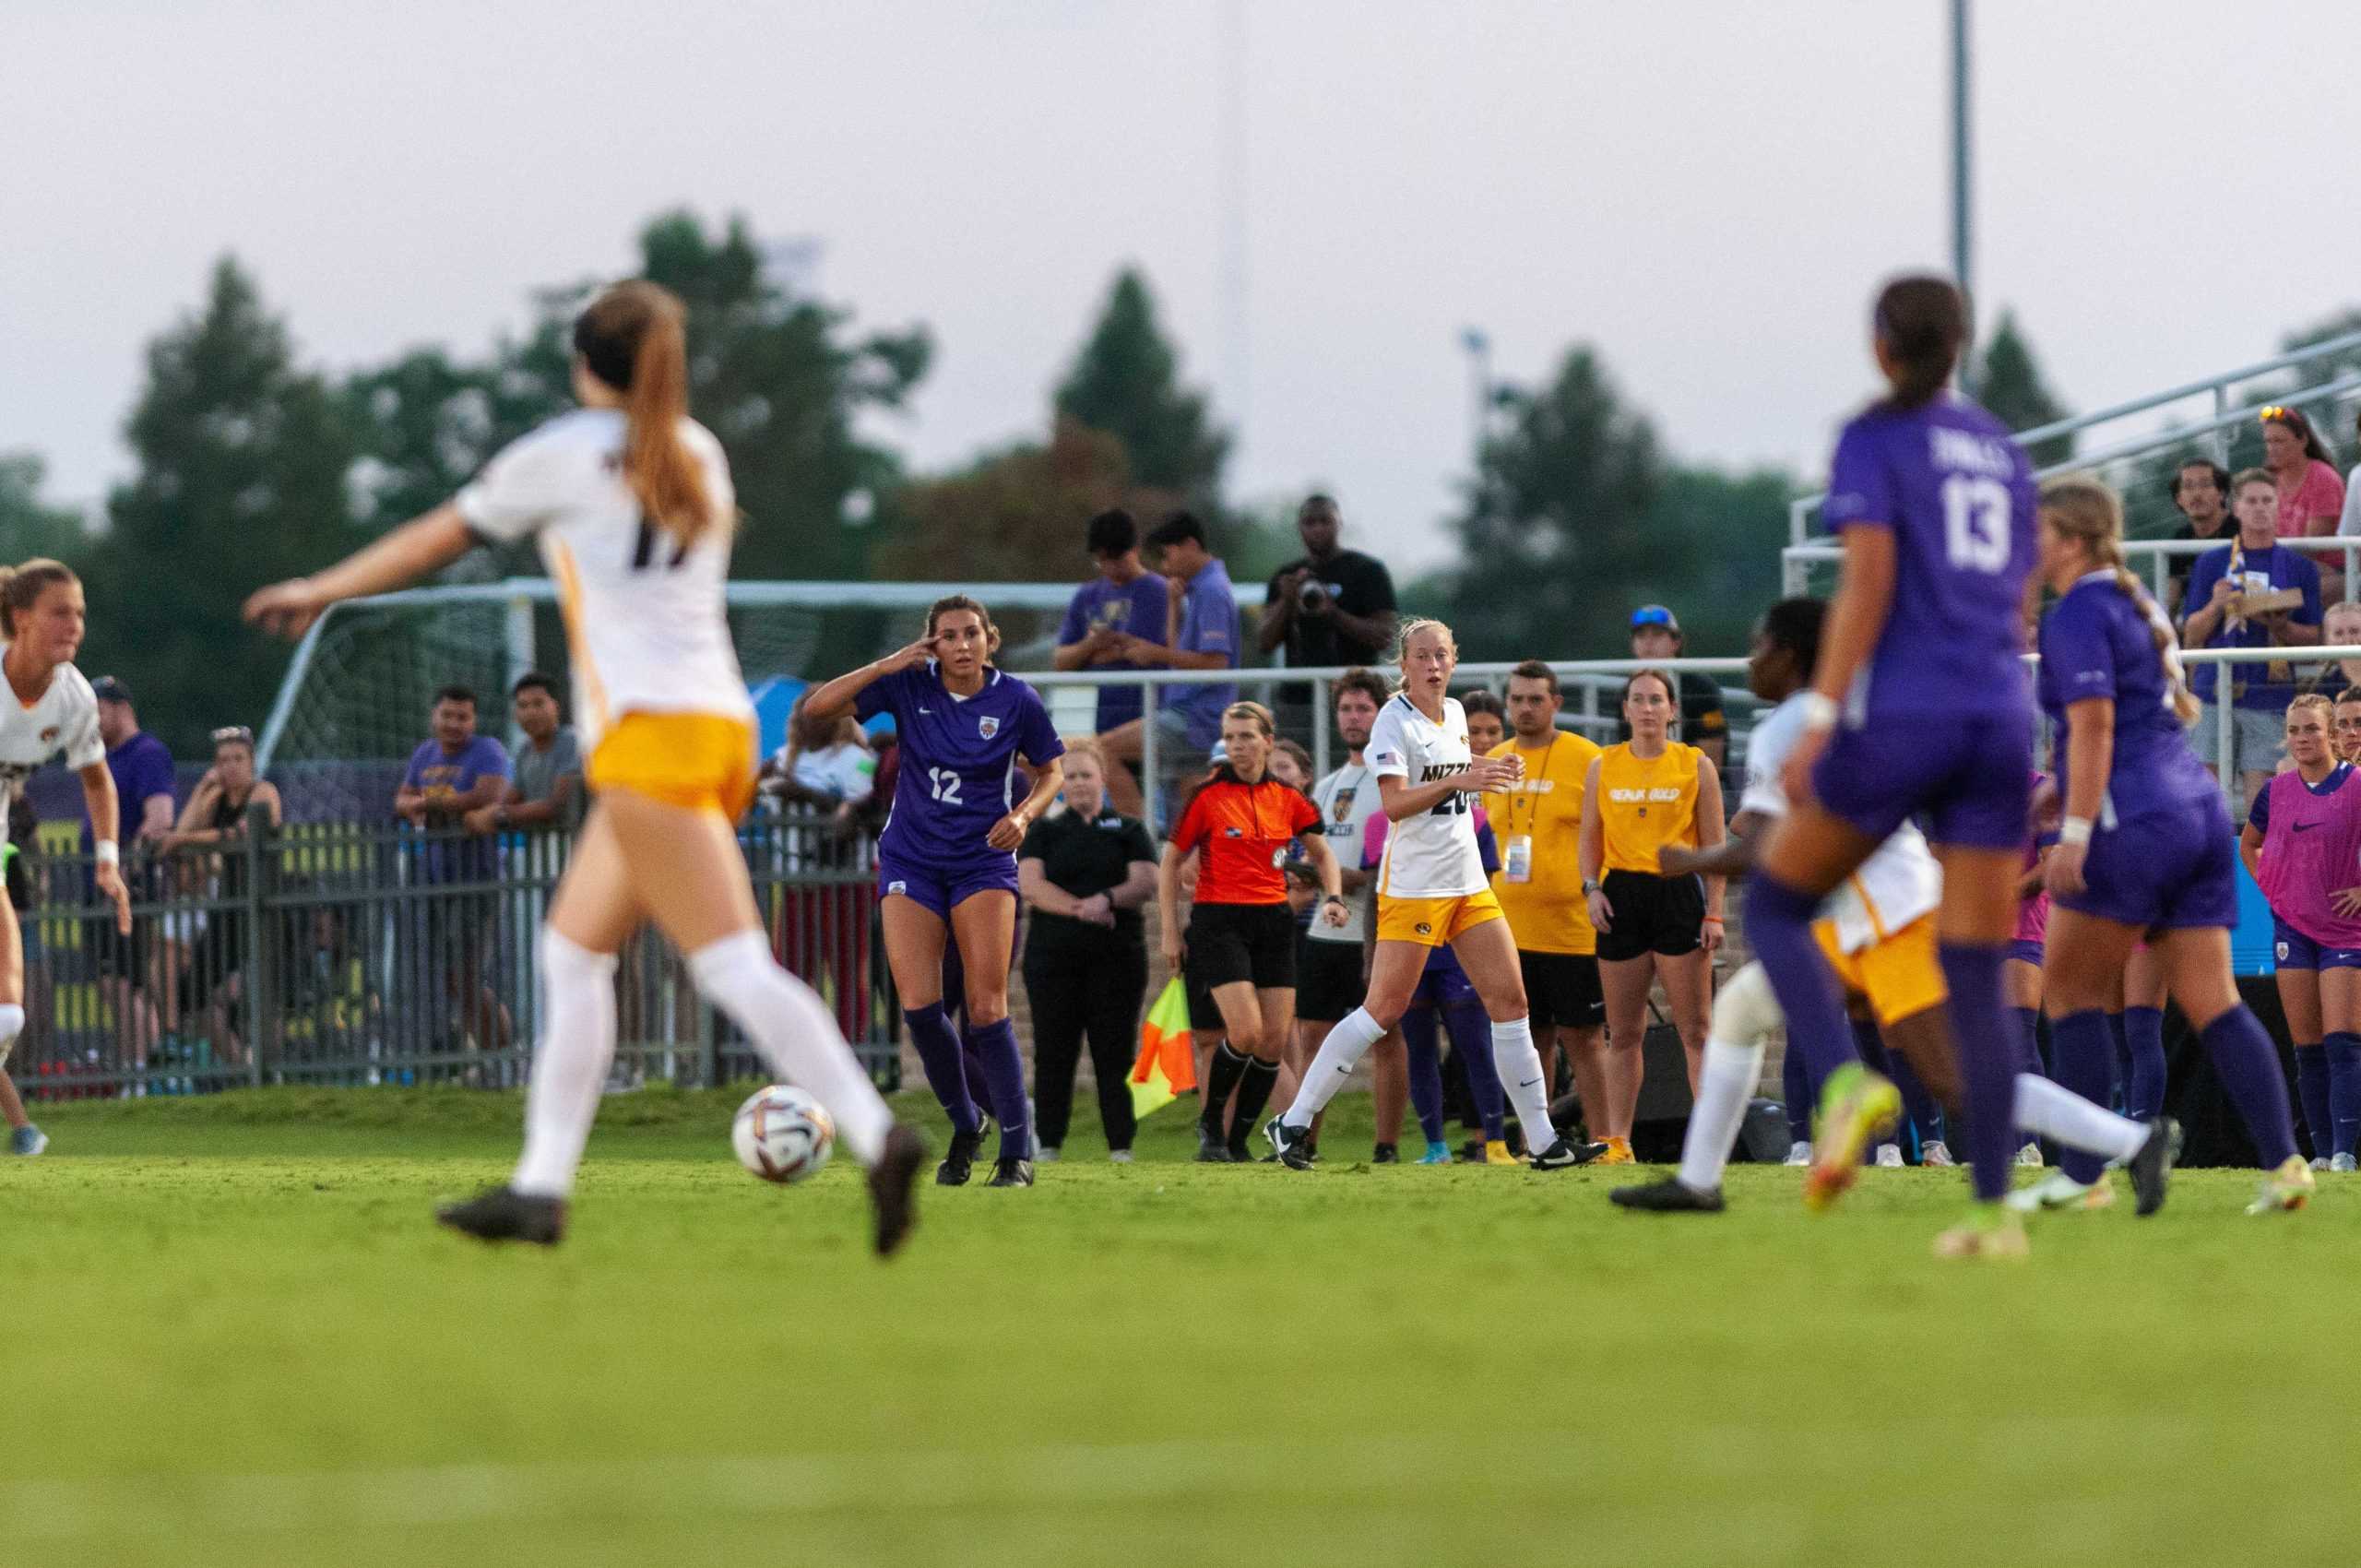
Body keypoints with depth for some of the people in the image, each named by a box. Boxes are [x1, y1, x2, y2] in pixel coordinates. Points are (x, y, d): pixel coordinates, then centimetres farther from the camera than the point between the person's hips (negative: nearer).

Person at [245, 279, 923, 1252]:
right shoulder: (697, 456, 17)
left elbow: (438, 538, 11)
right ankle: (540, 1189, 13)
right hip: (720, 723, 7)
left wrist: (323, 590, 25)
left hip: (650, 732, -7)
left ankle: (878, 1137, -31)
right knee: (571, 953, 14)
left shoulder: (567, 452, 0)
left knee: (736, 970, -16)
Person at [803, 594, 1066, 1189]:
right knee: (919, 1006, -12)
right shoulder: (908, 686, -6)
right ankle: (964, 1124, 12)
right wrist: (887, 666, -18)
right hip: (911, 864, 1)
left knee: (986, 1010, -10)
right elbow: (816, 708, -10)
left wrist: (1025, 814, -11)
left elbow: (1052, 770, 9)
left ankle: (1017, 1151, -1)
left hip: (984, 864, -1)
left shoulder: (1016, 700, -6)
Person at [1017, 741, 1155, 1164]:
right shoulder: (1043, 831, 12)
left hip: (1117, 955, 0)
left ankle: (1121, 1146, -2)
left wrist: (1108, 899, -21)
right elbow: (1030, 885, -3)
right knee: (1053, 1053, -2)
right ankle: (1049, 1144, 2)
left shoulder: (1128, 831, 12)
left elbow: (1145, 883, -1)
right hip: (1054, 956, 0)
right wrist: (1081, 908, -16)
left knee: (1115, 1050, -3)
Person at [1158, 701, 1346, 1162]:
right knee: (1246, 1032, -18)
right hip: (1220, 920, -4)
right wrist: (1170, 930, -2)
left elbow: (1322, 853, 20)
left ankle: (1238, 1140, 10)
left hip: (1273, 921, 4)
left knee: (1275, 1039, -2)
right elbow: (1170, 862, 2)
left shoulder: (1287, 799, 6)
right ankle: (1210, 1121, 5)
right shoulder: (1208, 797, -4)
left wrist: (1333, 897, 2)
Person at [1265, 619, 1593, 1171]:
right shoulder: (1395, 719, -10)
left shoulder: (1455, 713, 12)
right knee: (1383, 1011, -9)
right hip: (1412, 889, -7)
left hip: (1468, 886, 7)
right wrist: (1456, 780, -30)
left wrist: (1485, 772, 10)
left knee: (1510, 1002, 2)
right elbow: (1394, 802, -21)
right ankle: (1292, 1122, -2)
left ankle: (1542, 1141, 5)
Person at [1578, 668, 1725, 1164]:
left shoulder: (1695, 765, 3)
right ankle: (1616, 1140, 6)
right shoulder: (1602, 767, 9)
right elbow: (1590, 837, 14)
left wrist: (1714, 913, -4)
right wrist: (1592, 888, -3)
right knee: (1622, 1032, 4)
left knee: (1695, 1029, -6)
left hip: (1678, 894, -2)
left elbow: (1714, 845, 3)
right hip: (1621, 896, 2)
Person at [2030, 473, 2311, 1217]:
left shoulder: (2078, 614, -8)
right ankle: (2283, 1162, -8)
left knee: (2070, 991, 1)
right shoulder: (2137, 602, 20)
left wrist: (2075, 833, -20)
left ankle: (2080, 1172, -2)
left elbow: (2093, 725, -17)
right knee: (2213, 1002, 4)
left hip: (2135, 821, -9)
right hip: (2199, 809, 9)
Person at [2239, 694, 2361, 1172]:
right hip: (2292, 926, 4)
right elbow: (2248, 844, 24)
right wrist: (2269, 886, 10)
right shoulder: (2276, 792, 6)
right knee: (2307, 1050, 3)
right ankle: (2321, 1152, 8)